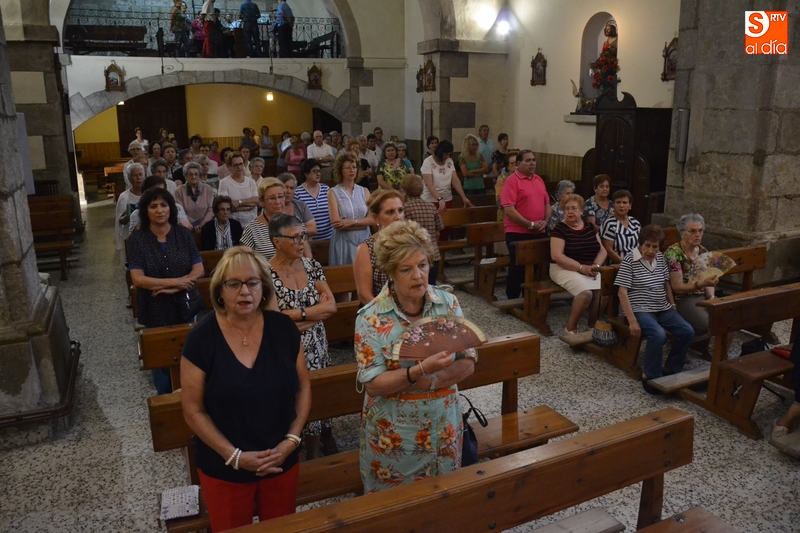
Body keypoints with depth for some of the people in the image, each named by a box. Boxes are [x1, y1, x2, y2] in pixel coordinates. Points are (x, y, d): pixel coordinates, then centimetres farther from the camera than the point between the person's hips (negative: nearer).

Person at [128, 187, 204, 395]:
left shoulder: (184, 234, -3)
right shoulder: (137, 239, -7)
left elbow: (199, 270, -6)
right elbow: (138, 279, -13)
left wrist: (173, 288, -18)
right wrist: (175, 281, -17)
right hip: (155, 311, -1)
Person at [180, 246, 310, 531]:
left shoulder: (283, 327, -8)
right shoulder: (201, 338, -15)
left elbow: (303, 388, 1)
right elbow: (193, 410, -11)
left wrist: (291, 440, -10)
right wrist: (234, 456, -16)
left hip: (282, 460, 2)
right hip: (223, 468, -2)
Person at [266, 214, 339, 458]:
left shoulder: (311, 266, 1)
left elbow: (331, 305, -5)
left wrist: (295, 316, -16)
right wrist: (316, 310, -16)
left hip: (316, 346, 4)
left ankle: (313, 459, 31)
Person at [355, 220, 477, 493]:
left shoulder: (448, 303, -6)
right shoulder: (371, 317, -15)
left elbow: (468, 362, -5)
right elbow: (373, 385, -17)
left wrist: (430, 381, -22)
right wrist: (421, 370, -31)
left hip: (443, 428, 3)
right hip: (394, 436, -2)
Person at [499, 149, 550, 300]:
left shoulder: (539, 180, 12)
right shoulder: (512, 181, -11)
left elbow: (547, 203, 19)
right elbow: (509, 210, -18)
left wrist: (545, 221, 0)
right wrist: (530, 225, -17)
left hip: (539, 233, 7)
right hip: (518, 233, -7)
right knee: (517, 269, 0)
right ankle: (512, 301, 12)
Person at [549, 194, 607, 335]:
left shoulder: (590, 227, 12)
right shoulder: (560, 228, -5)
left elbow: (602, 250, 11)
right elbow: (556, 256, -15)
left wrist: (596, 266, -10)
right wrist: (581, 267, -20)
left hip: (590, 269, 5)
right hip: (565, 269, -5)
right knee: (586, 292, -31)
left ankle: (593, 325, -4)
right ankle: (571, 329, -13)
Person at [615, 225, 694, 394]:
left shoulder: (661, 258, 9)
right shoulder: (629, 260, -10)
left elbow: (667, 284, 19)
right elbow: (622, 293, -14)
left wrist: (673, 308, 8)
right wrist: (632, 321, -20)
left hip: (663, 309, 7)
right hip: (640, 310, -6)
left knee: (687, 331, -13)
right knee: (659, 335, -31)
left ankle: (671, 369, 7)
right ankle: (649, 375, -9)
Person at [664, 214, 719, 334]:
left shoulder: (703, 252, 8)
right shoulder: (673, 252, -14)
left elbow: (708, 280, 8)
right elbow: (677, 287, -17)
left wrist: (711, 297, -12)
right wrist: (702, 284, -31)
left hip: (703, 297, 7)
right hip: (682, 300, -7)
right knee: (709, 324, -27)